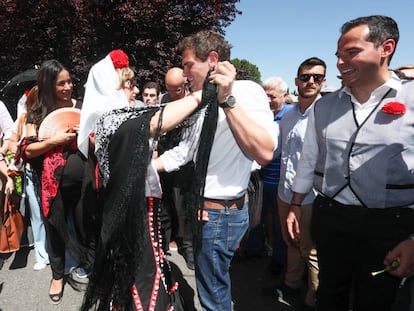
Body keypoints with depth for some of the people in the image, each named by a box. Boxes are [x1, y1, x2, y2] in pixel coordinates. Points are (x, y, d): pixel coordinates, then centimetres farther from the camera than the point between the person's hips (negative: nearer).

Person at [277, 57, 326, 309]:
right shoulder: (288, 117, 8)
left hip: (311, 196, -6)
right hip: (285, 193, 7)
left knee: (312, 251, 9)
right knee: (291, 243, 23)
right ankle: (292, 284, 45)